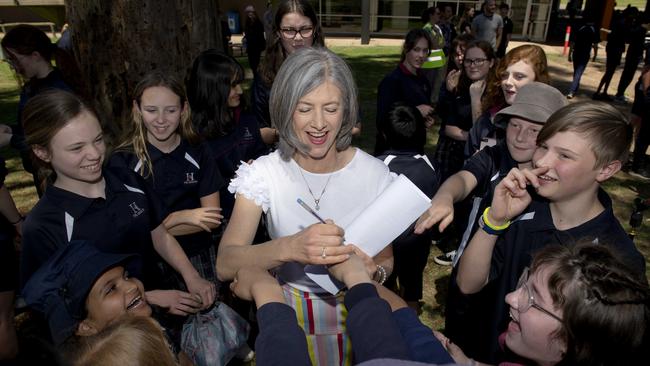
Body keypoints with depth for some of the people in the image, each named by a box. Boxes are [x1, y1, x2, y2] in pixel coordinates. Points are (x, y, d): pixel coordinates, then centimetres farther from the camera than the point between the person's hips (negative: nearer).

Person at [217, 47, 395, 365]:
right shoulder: (263, 173, -10)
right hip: (290, 311, 0)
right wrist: (289, 247, -40)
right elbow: (224, 265, -21)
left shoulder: (374, 173, -8)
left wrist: (373, 269, -24)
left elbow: (386, 259, 1)